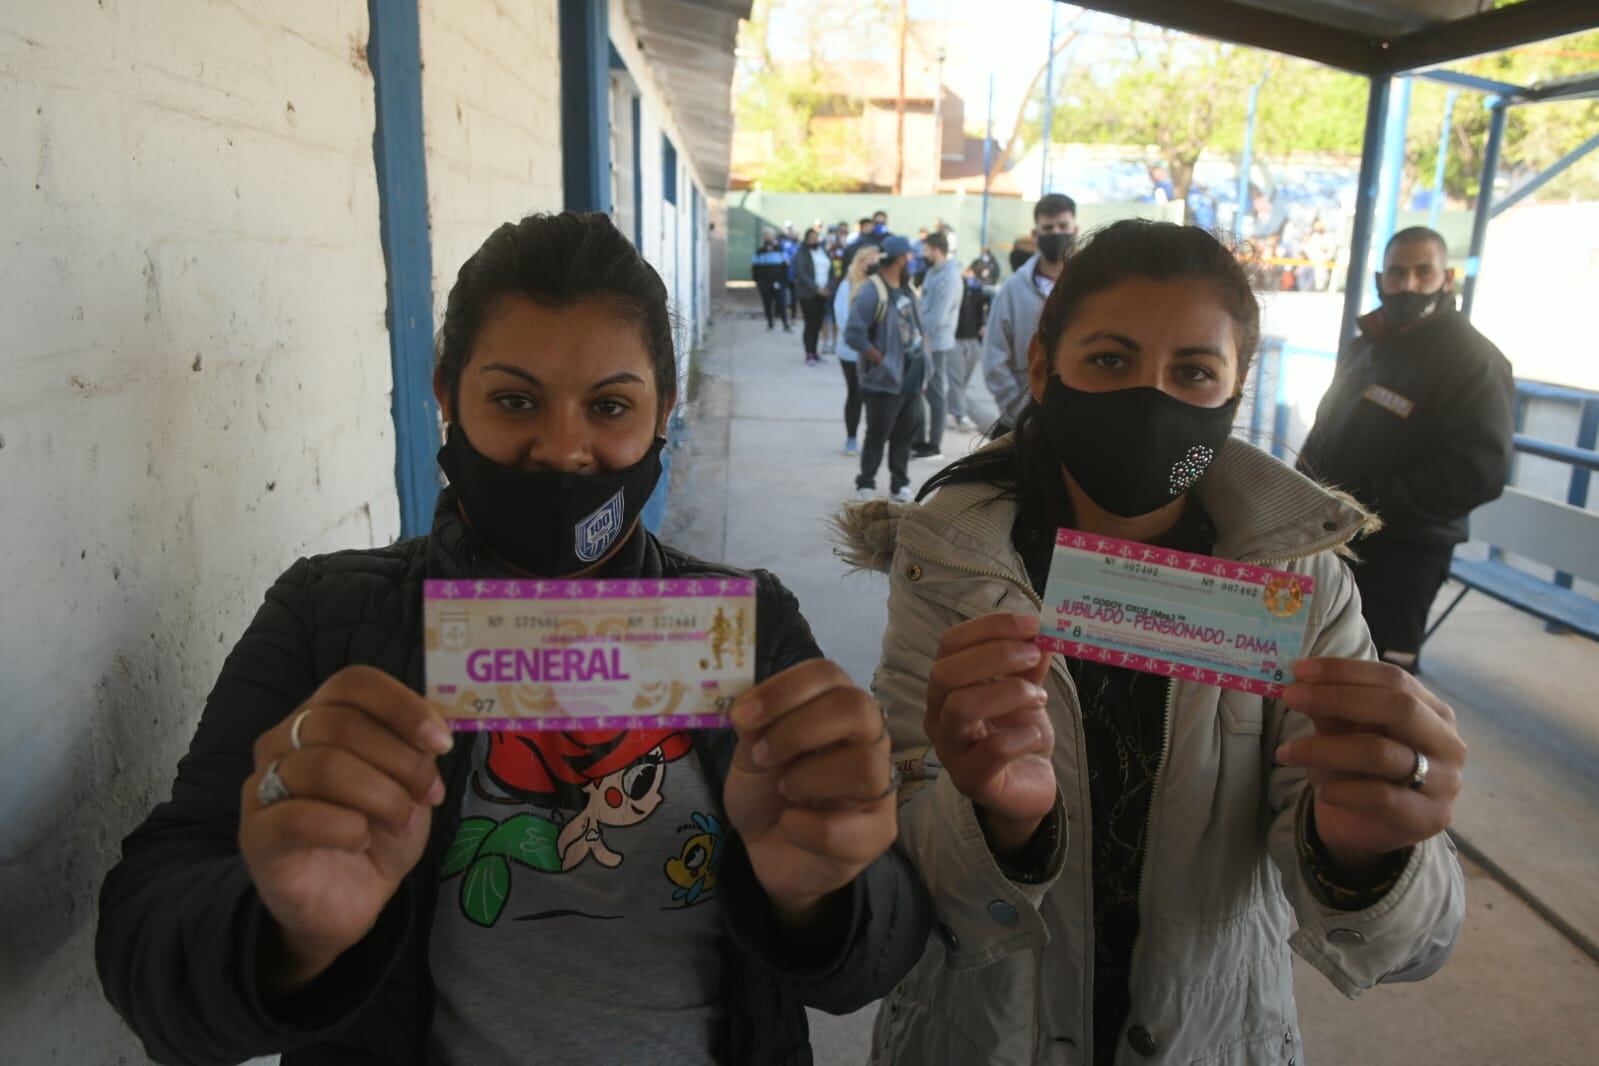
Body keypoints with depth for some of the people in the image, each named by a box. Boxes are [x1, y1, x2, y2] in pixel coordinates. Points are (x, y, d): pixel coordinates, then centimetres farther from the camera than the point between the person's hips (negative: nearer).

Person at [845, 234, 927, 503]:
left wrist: (922, 357, 8)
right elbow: (853, 334, -21)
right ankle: (866, 484, 17)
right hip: (885, 380, -7)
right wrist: (881, 360, -17)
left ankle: (900, 483, 26)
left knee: (905, 435, 14)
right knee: (877, 436, 3)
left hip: (912, 379, 7)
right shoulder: (871, 292, -17)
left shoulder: (907, 288, 10)